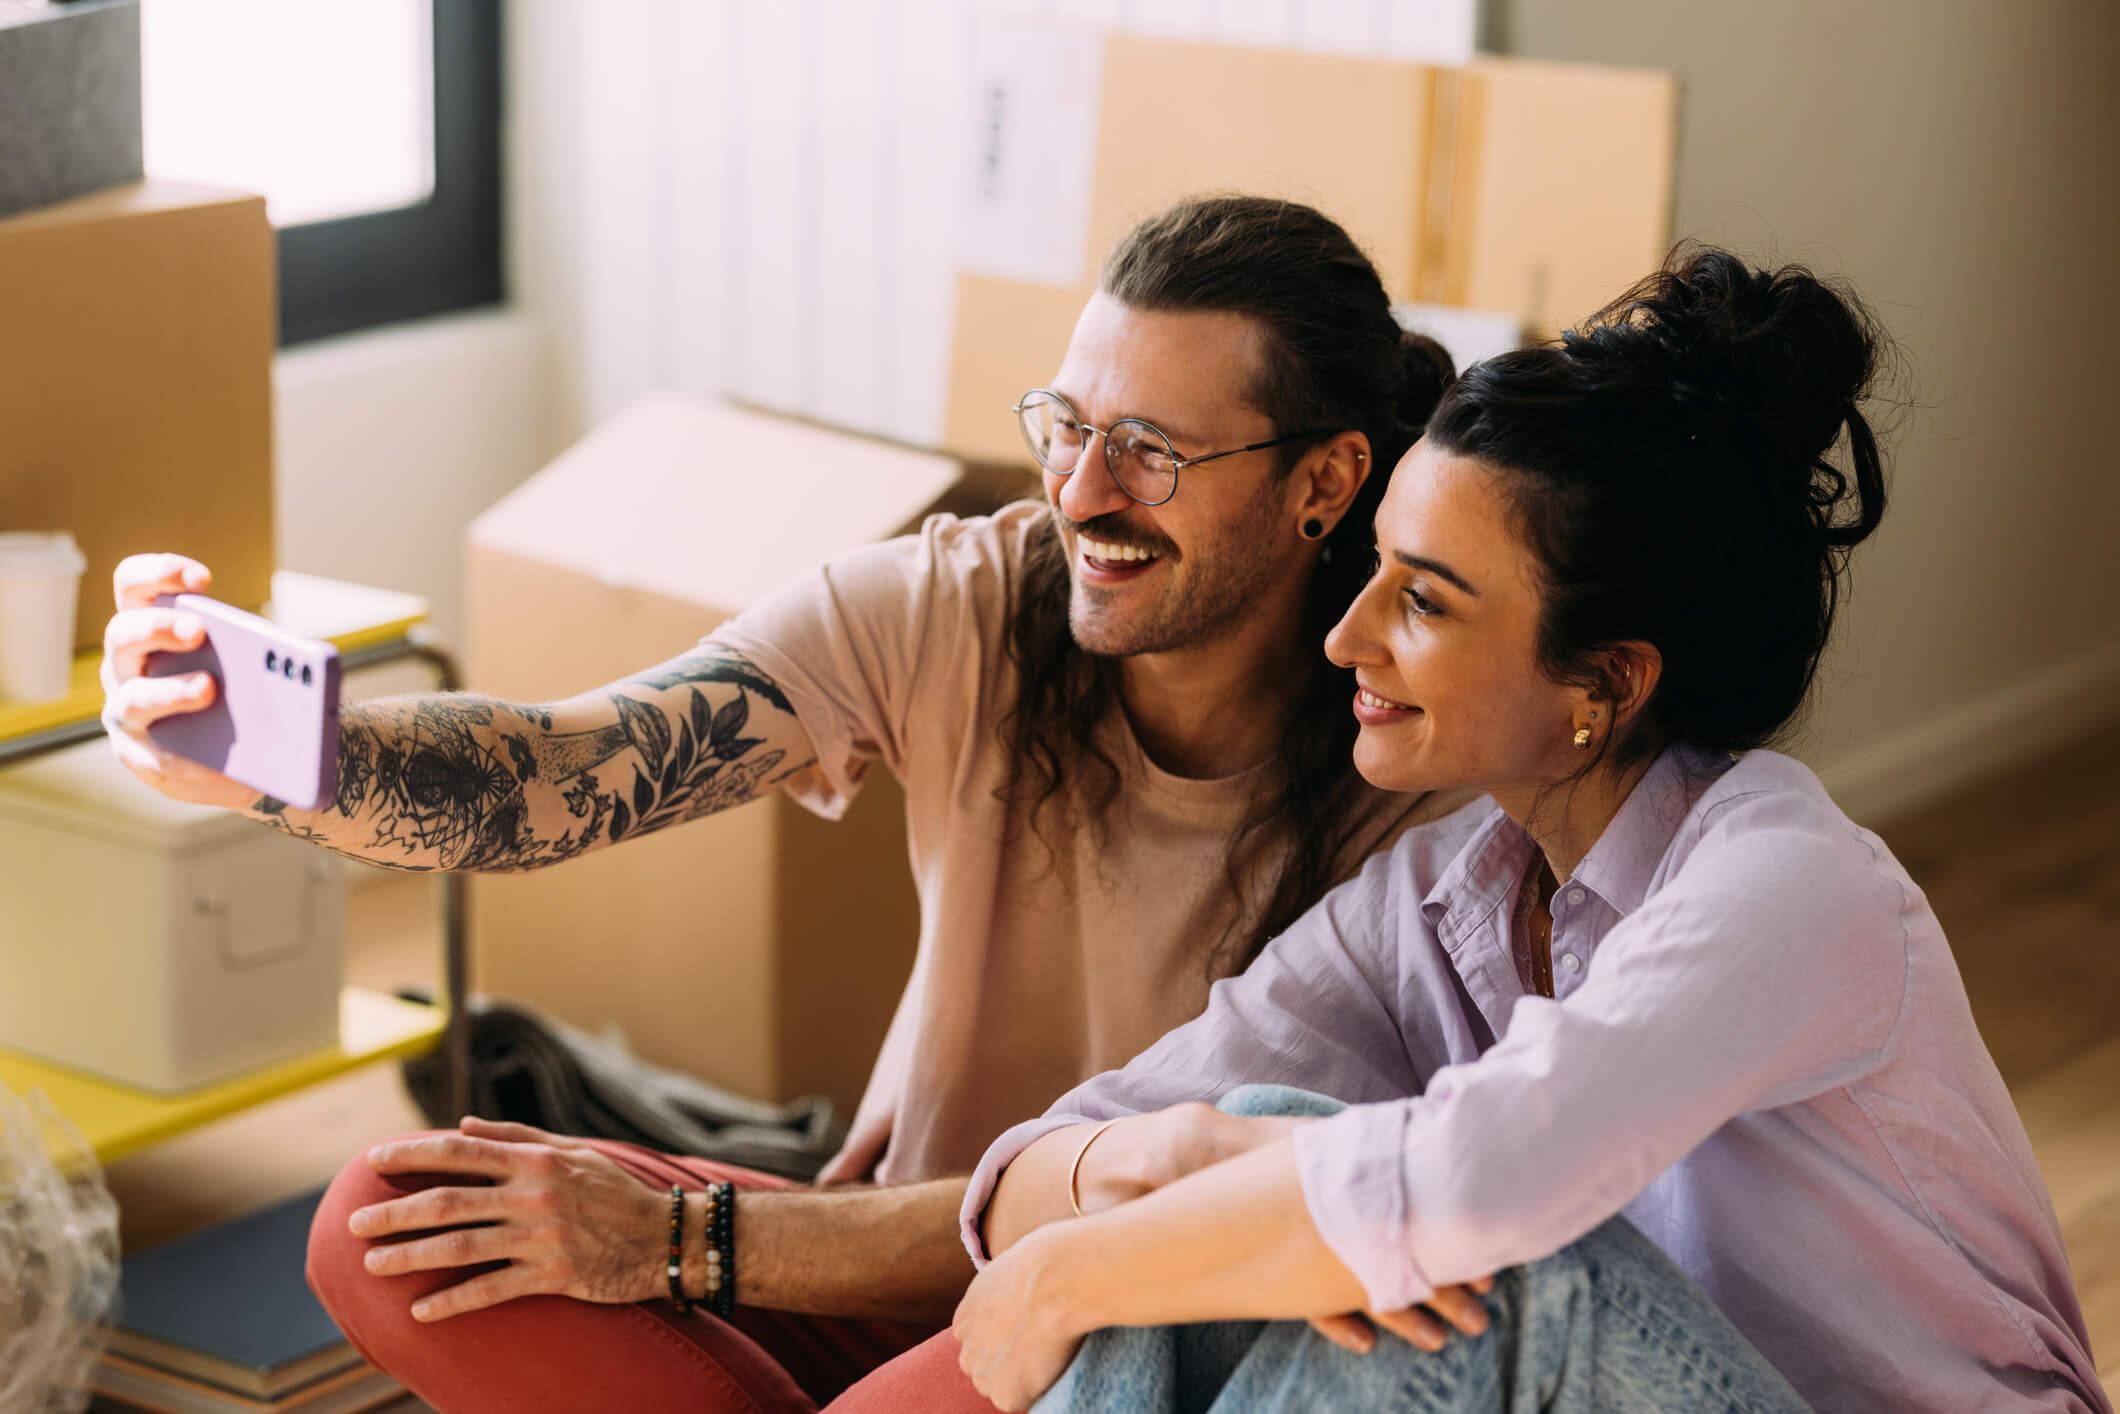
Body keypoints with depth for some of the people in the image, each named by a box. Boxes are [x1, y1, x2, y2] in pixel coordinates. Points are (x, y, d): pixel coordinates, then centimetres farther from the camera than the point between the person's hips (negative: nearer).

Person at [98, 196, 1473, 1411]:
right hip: (903, 1247, 5)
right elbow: (561, 770, -21)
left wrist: (684, 1244, -22)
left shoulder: (1407, 776, -20)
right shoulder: (950, 609, -11)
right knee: (390, 1228, -13)